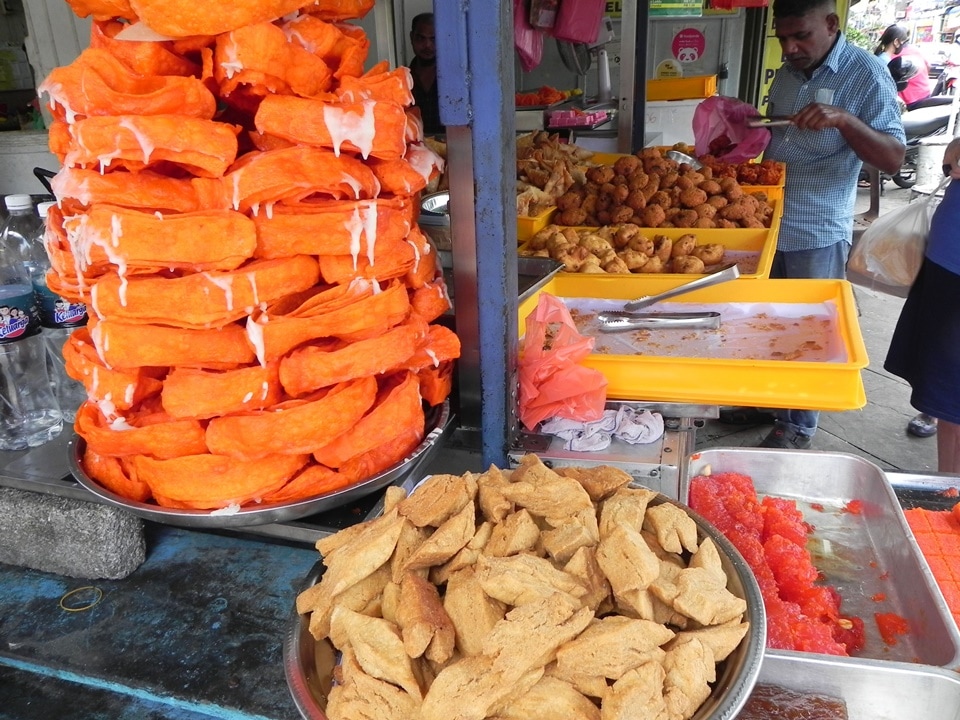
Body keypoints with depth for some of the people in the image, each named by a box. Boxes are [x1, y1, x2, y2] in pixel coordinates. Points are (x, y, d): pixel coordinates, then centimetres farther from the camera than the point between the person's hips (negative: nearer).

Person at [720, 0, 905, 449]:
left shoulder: (865, 74, -11)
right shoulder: (788, 72, 9)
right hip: (769, 221, 7)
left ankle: (798, 427, 20)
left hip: (818, 232, -6)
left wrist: (844, 119, -30)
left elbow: (893, 159, -16)